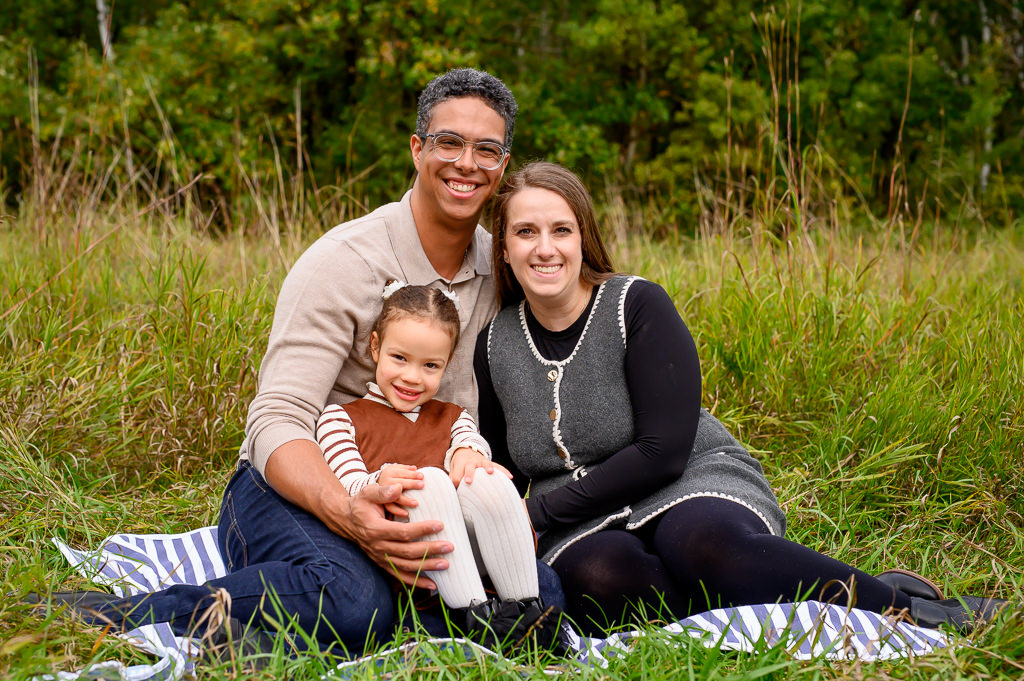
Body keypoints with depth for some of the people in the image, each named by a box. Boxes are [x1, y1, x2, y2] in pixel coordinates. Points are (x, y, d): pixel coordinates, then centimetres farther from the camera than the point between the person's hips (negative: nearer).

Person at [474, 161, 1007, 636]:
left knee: (701, 542, -40)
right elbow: (501, 469, 17)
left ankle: (907, 607, -29)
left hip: (695, 485, -2)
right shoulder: (495, 345, 4)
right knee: (596, 577, -36)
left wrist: (540, 510, -13)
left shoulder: (637, 305, -8)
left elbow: (663, 451, -15)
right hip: (583, 527, 3)